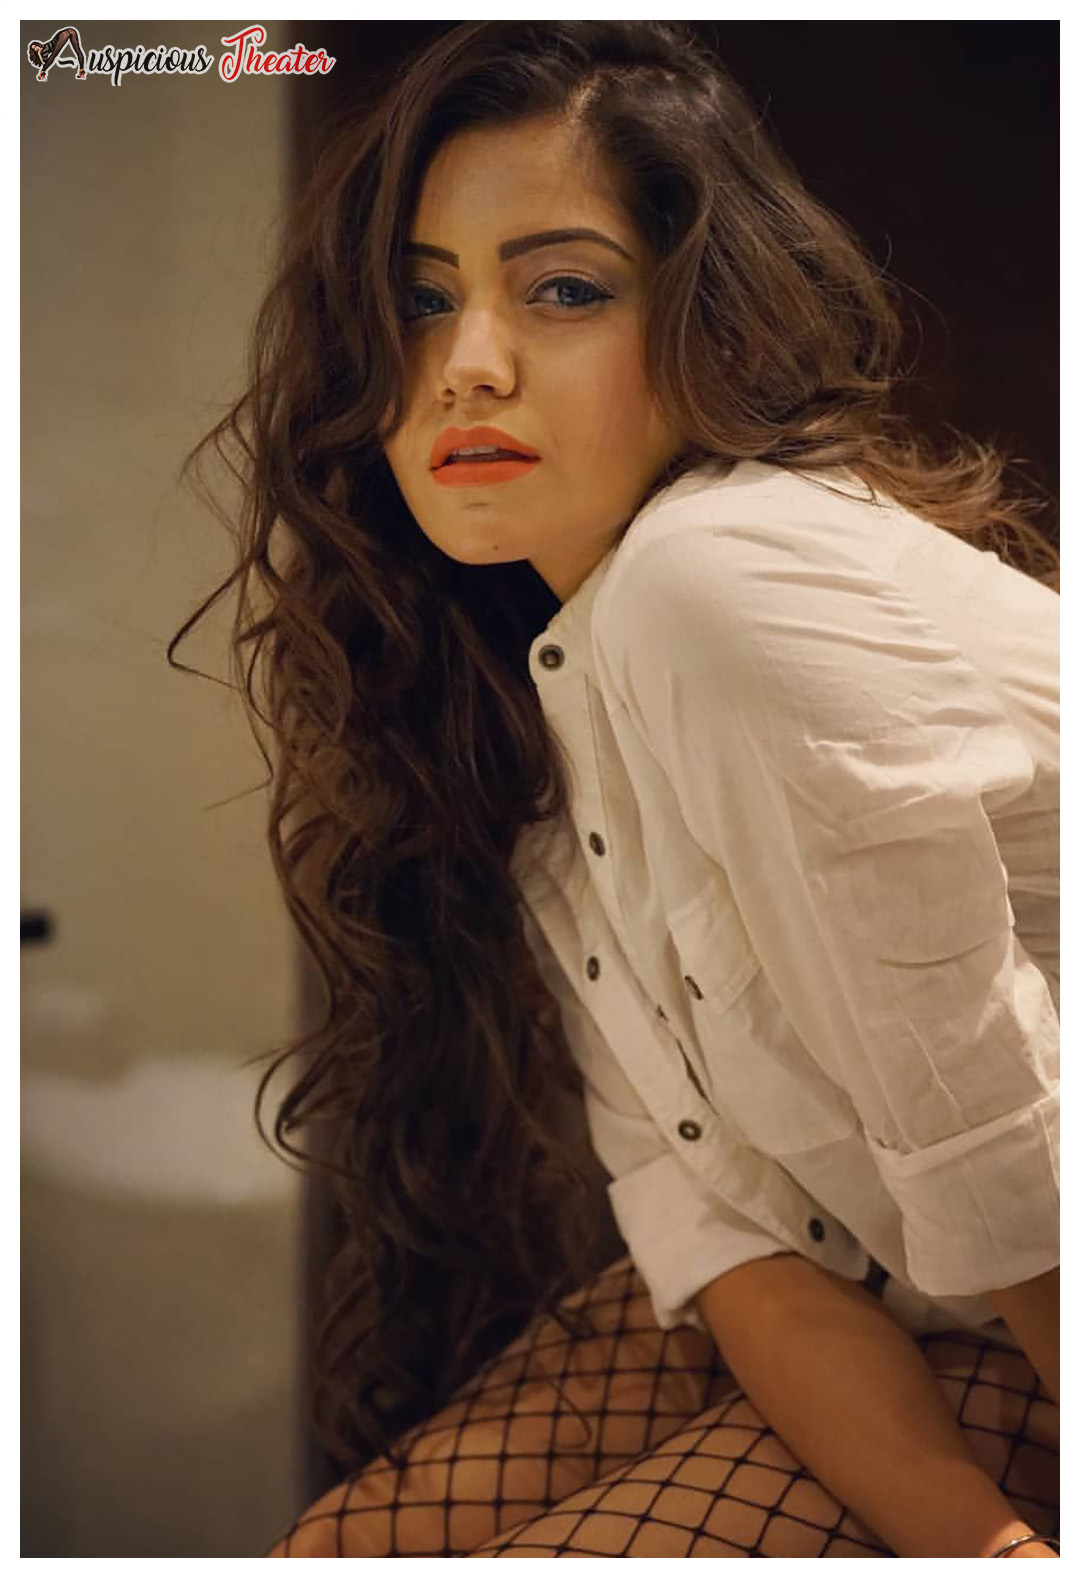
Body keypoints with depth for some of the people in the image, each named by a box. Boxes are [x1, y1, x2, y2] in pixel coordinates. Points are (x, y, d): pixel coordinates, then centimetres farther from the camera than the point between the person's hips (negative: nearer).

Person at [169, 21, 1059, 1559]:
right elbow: (698, 1191, -11)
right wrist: (964, 1528, -22)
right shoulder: (516, 683, -2)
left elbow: (999, 1183, -25)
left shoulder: (725, 584, -29)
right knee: (340, 1546, -4)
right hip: (840, 1306, 7)